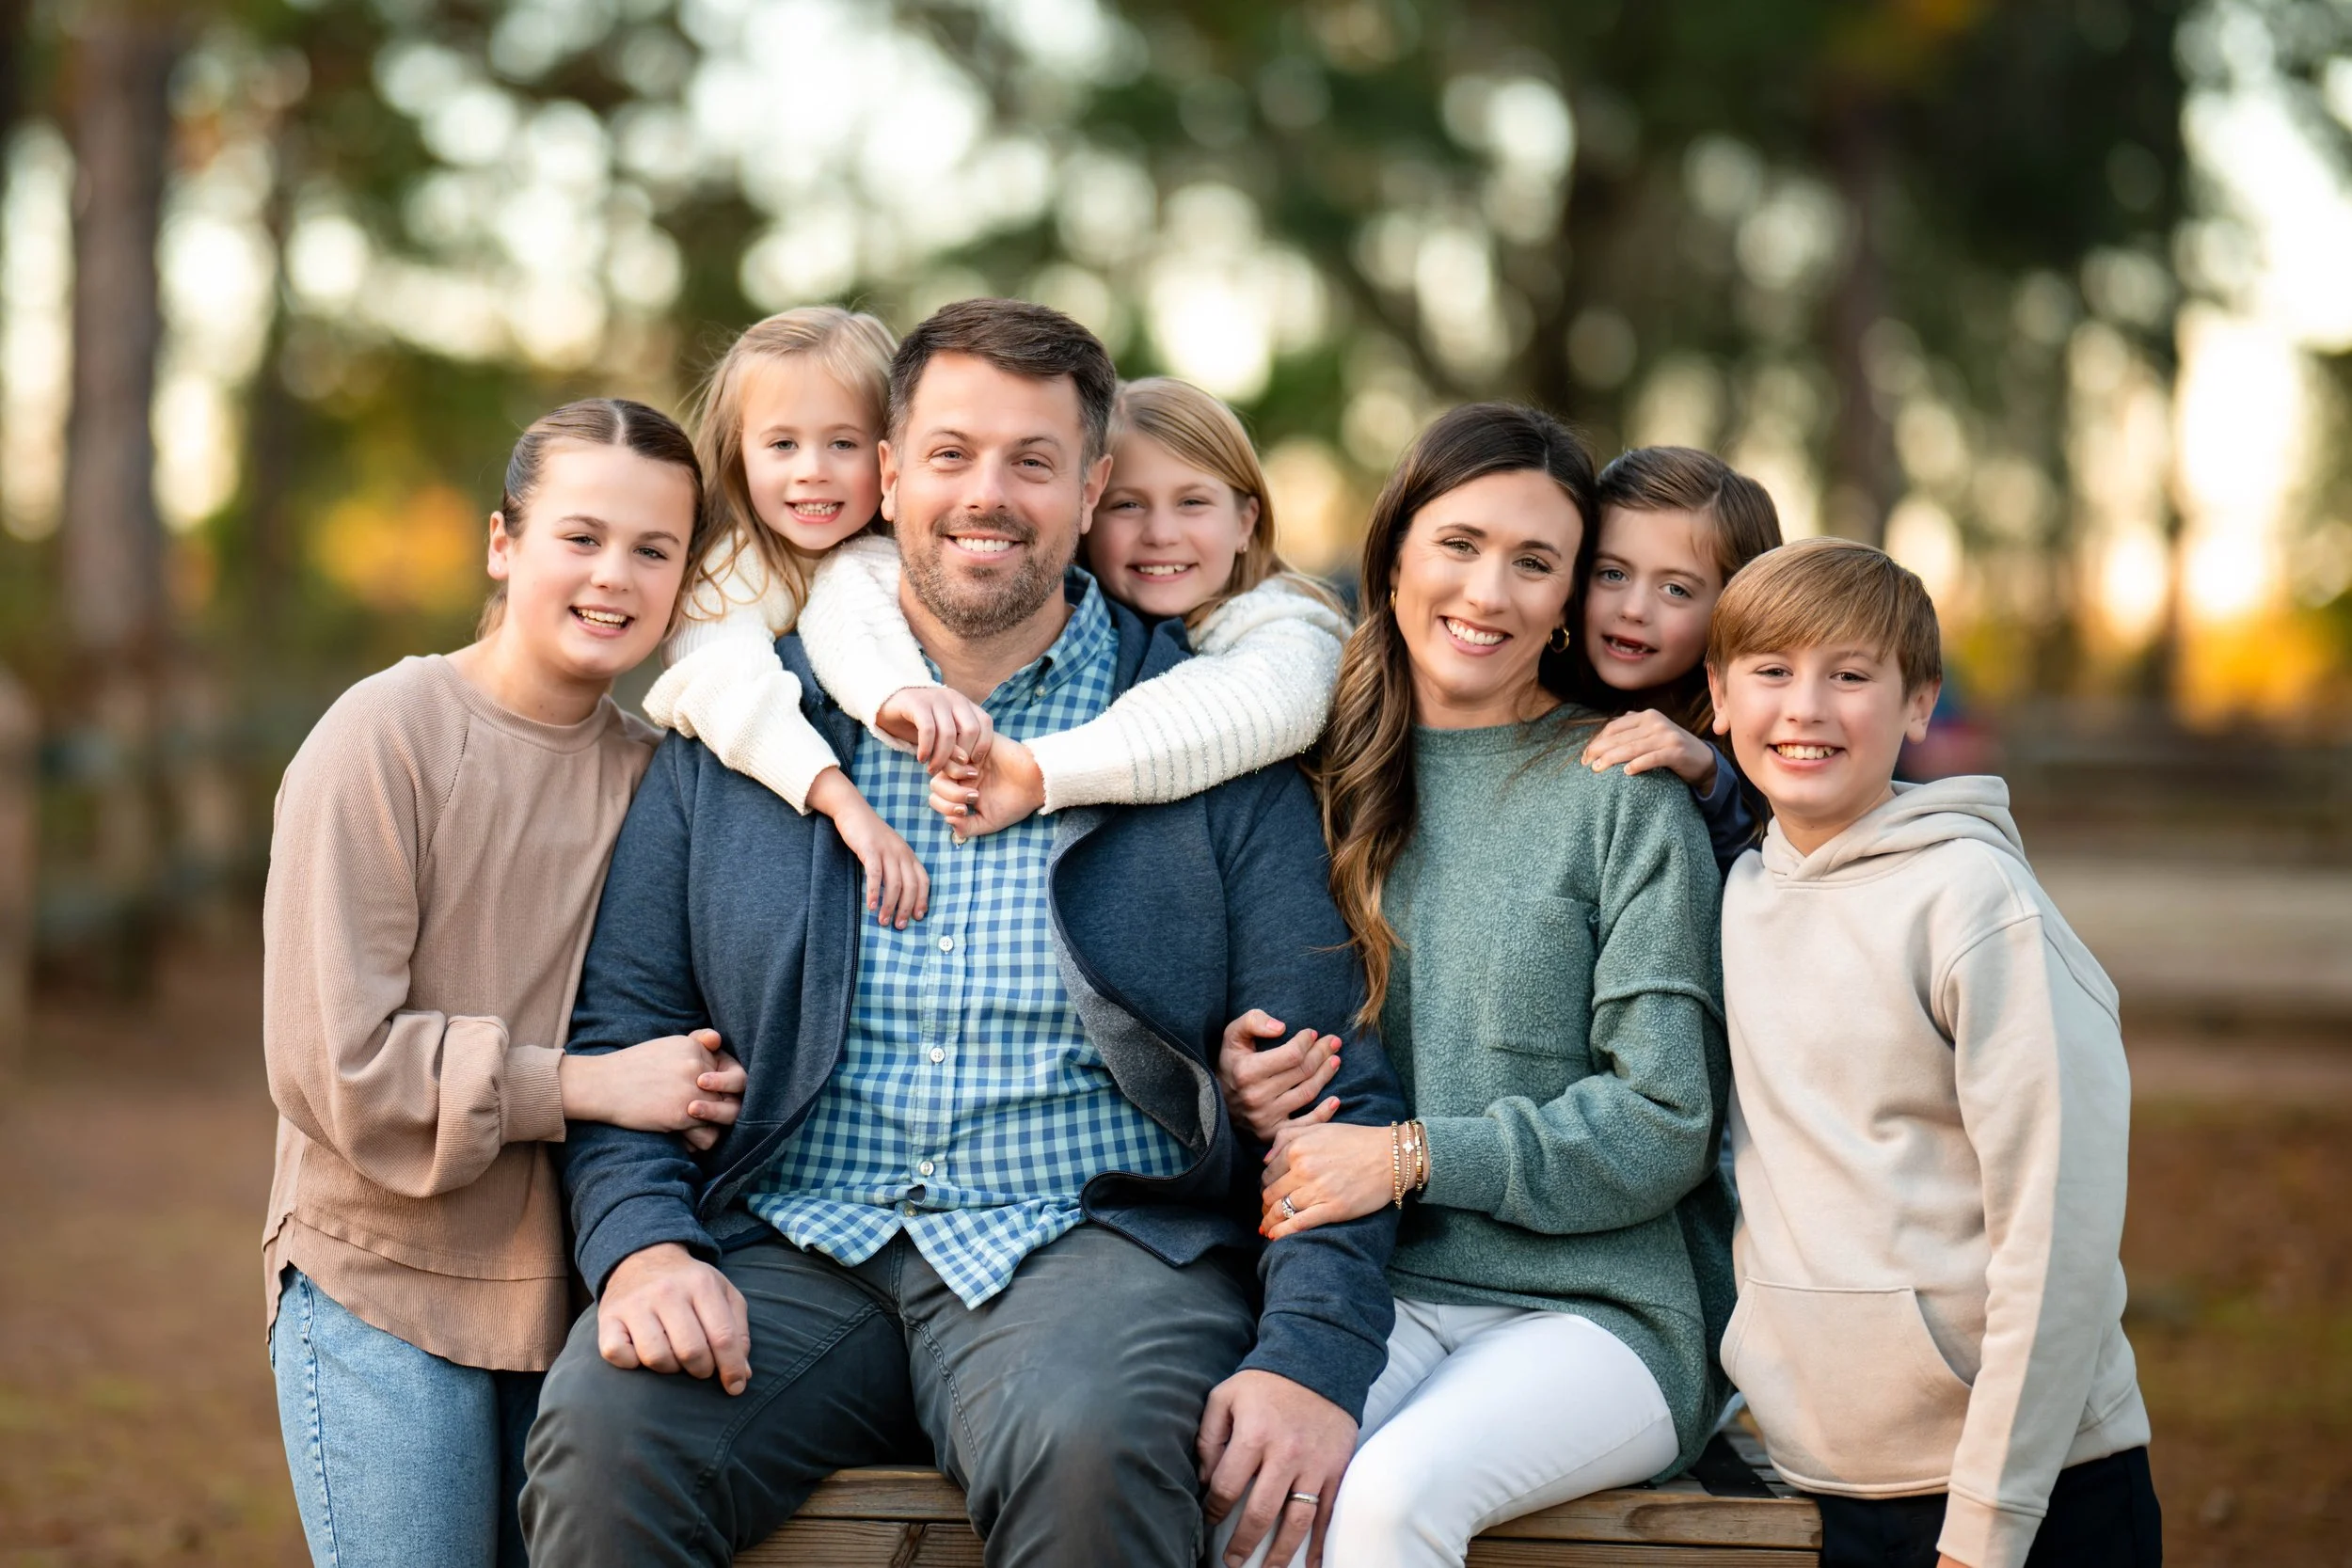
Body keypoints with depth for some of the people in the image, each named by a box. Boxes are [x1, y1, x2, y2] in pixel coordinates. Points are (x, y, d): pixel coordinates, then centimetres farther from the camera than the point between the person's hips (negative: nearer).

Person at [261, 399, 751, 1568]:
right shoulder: (386, 735, -10)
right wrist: (585, 1086, -17)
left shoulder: (654, 769, 5)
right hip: (387, 1291, -4)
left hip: (577, 1295, 5)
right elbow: (330, 1062, -15)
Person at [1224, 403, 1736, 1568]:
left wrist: (1417, 1157, -12)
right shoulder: (1340, 780, 13)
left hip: (1596, 1310, -3)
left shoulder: (1623, 795, 1)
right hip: (1379, 1292, 3)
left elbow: (1664, 1122, -4)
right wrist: (1244, 1084, -3)